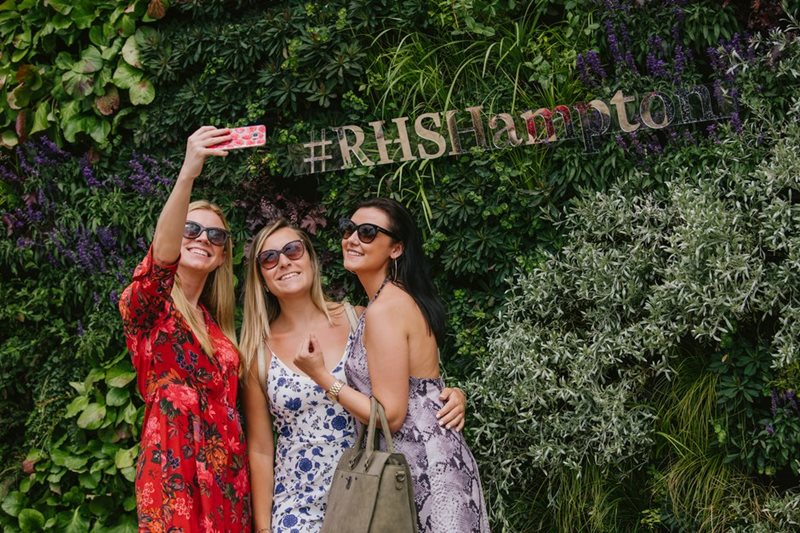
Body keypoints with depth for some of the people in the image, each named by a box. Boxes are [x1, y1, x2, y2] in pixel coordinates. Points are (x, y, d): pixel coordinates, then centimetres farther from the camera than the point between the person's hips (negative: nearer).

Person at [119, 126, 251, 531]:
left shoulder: (213, 323, 18)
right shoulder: (147, 305, -2)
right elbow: (160, 259, -25)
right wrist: (187, 174, -38)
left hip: (226, 469, 7)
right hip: (176, 464, -7)